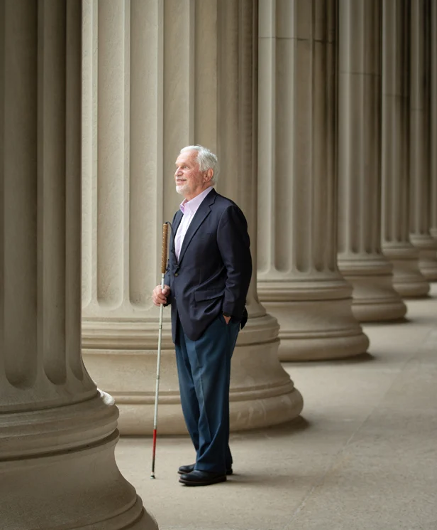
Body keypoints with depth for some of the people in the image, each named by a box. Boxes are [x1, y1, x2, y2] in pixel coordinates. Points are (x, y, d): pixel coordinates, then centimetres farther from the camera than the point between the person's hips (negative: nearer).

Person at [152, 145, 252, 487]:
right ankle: (213, 457, 25)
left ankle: (212, 464, 4)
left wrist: (226, 316, -15)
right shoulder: (181, 216, 17)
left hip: (212, 321, -9)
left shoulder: (224, 213, -11)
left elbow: (239, 269, -14)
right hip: (185, 322, 9)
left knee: (210, 393, -4)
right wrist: (166, 289, 6)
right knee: (192, 395, 14)